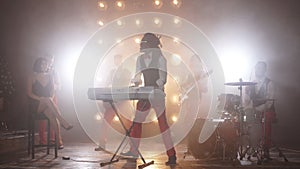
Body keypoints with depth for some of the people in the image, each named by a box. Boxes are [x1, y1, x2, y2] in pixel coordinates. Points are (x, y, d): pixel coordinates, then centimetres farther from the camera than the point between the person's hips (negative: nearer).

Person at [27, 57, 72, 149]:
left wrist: (51, 99, -10)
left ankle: (59, 139, -34)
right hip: (35, 104, -3)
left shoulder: (50, 77, 12)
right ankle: (63, 122, -42)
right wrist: (40, 98, -18)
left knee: (52, 115, -31)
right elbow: (29, 93, -3)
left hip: (46, 104, 3)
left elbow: (52, 91, 11)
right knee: (47, 100, -37)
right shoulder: (32, 77, 2)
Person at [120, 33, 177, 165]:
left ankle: (172, 155, -8)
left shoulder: (160, 58, -4)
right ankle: (134, 150, 25)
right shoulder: (140, 59, 12)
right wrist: (135, 82, -9)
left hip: (157, 94, -6)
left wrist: (156, 87, -26)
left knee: (162, 122, -11)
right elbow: (137, 76, 12)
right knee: (137, 121, 10)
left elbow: (162, 78, -11)